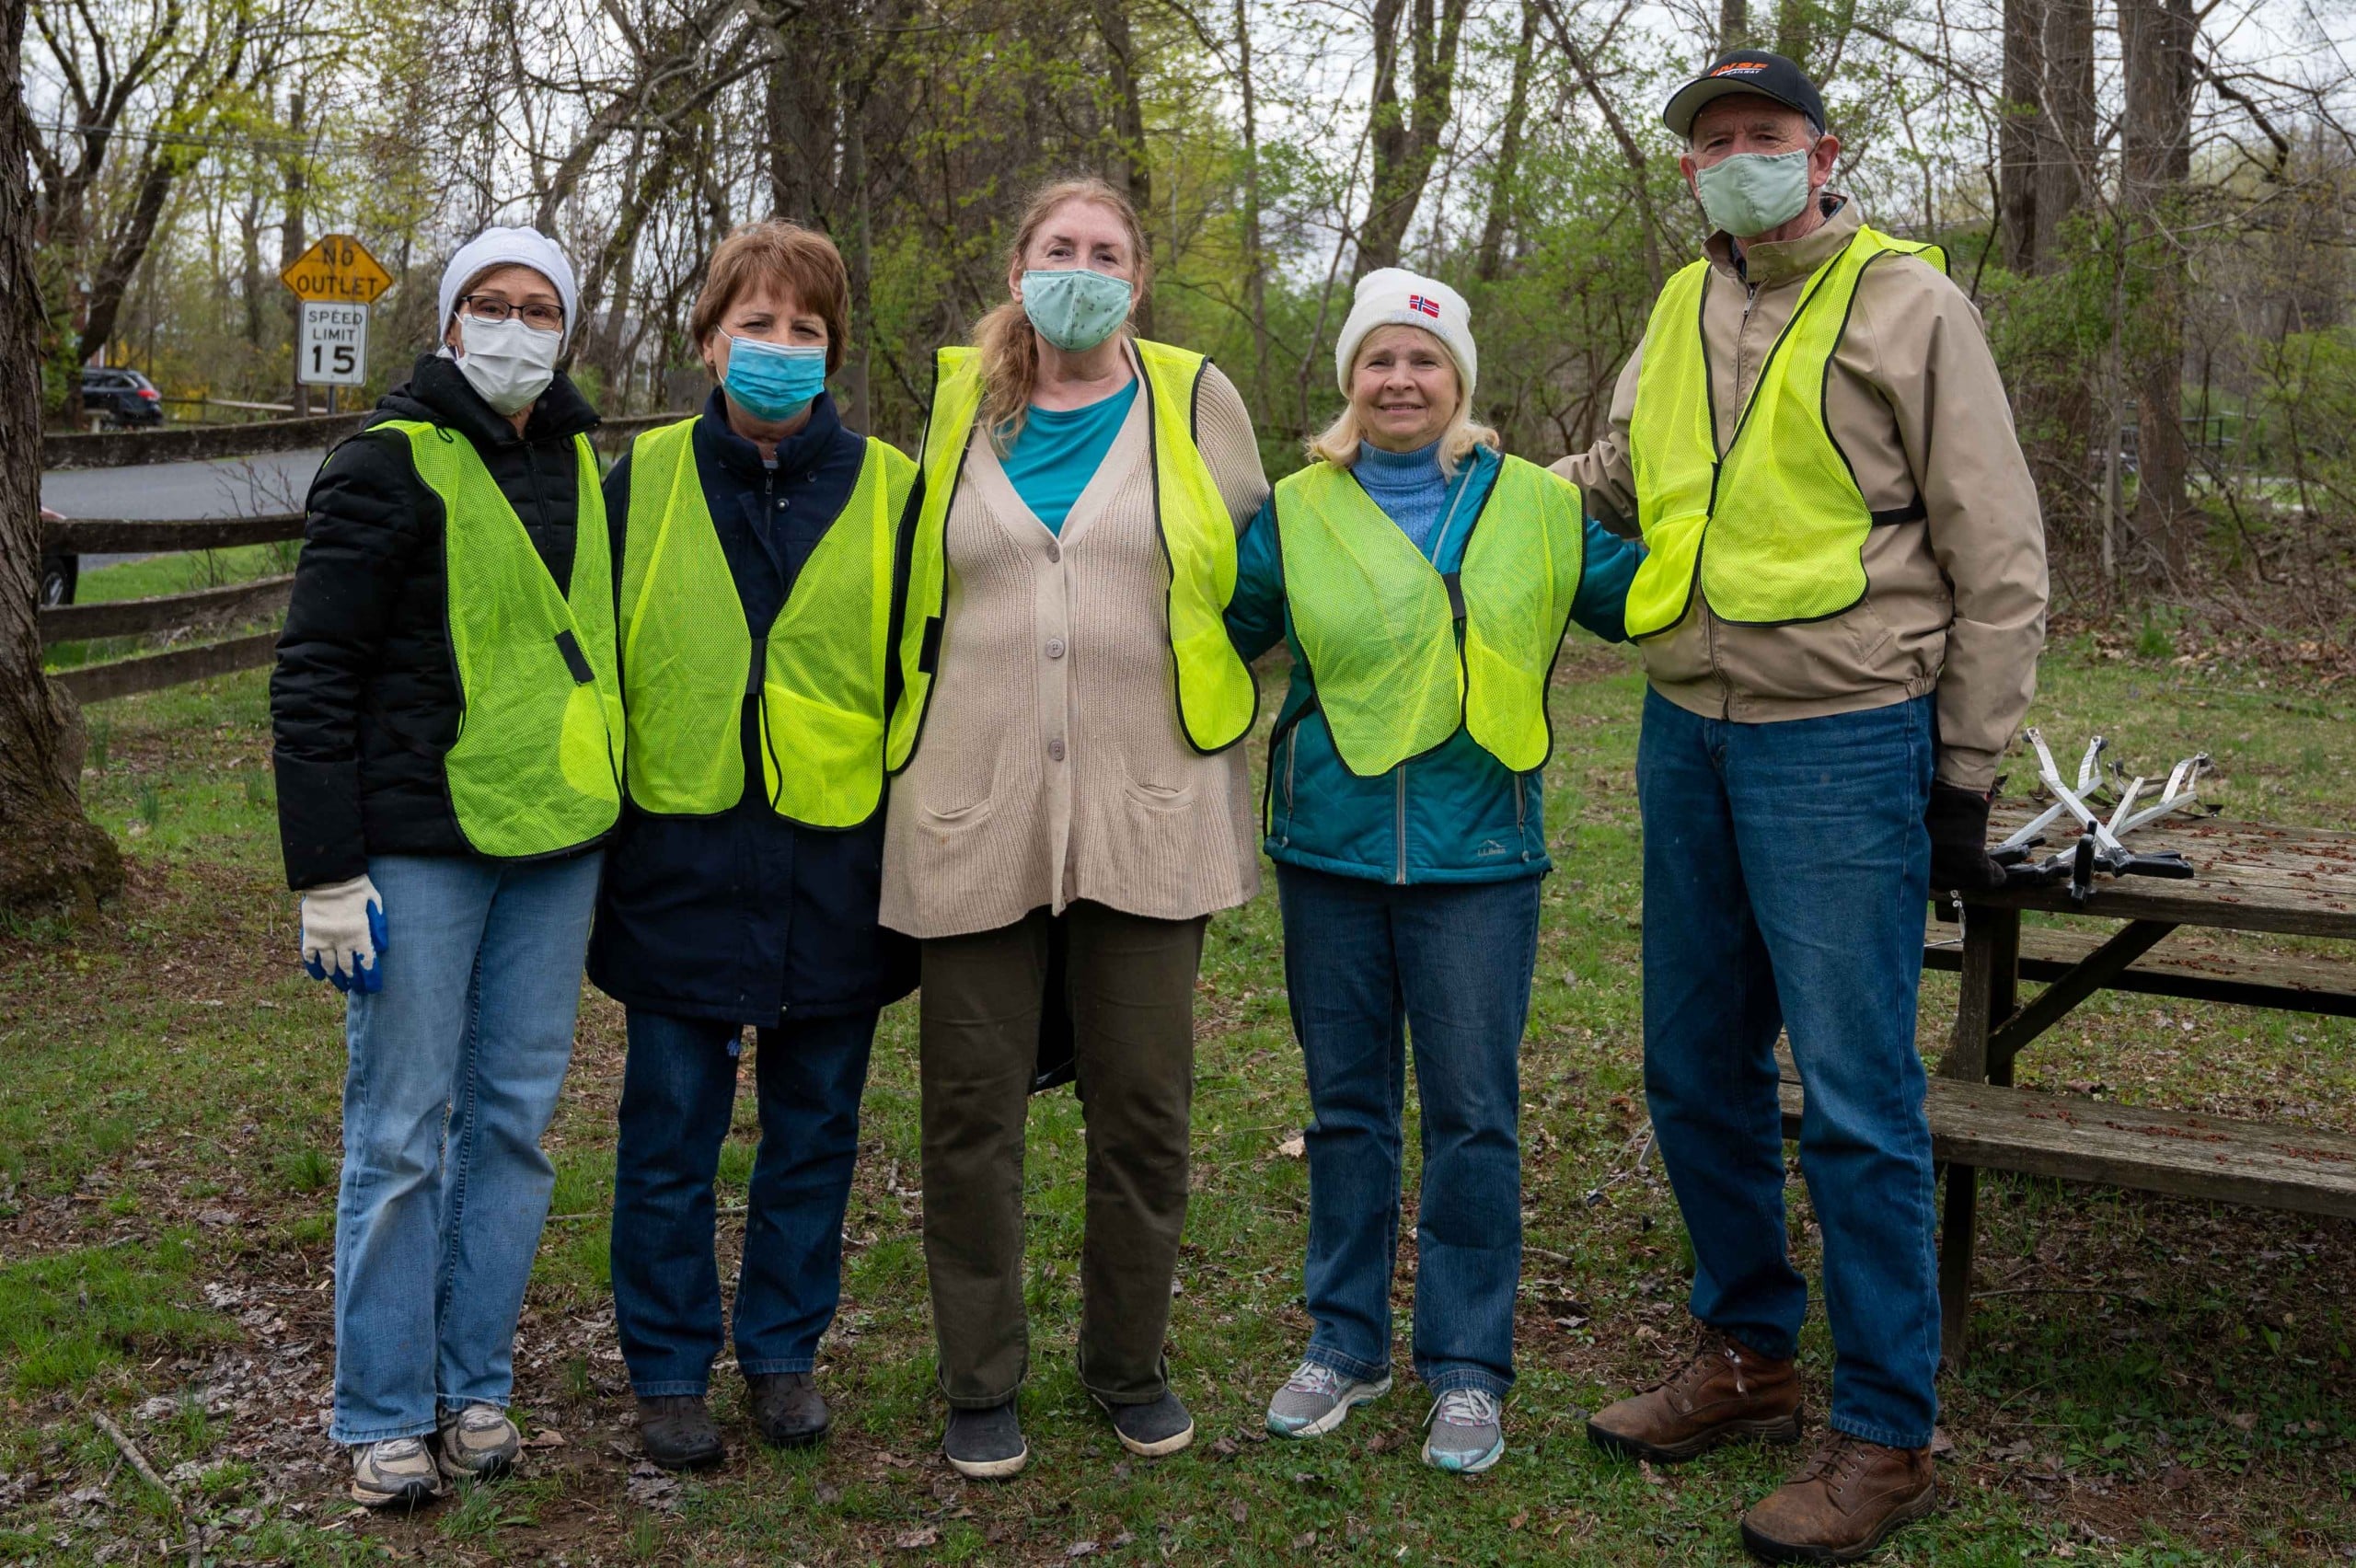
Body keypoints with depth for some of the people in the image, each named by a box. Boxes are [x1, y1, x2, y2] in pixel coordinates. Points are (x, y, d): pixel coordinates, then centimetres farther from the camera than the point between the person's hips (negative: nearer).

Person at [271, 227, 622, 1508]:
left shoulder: (578, 465, 12)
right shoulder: (391, 465, -6)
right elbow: (312, 680, -9)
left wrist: (610, 827, 18)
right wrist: (326, 872, -14)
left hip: (555, 842, 6)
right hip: (420, 848, -5)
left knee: (512, 1118, 11)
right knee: (400, 1134, 1)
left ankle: (476, 1386, 23)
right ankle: (385, 1416, 15)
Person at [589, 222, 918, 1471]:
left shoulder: (889, 490, 2)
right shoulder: (644, 478, 3)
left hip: (835, 870, 1)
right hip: (680, 864, 0)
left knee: (814, 1126, 12)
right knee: (672, 1131, 8)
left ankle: (784, 1348, 30)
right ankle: (669, 1368, 24)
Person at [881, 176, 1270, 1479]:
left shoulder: (1196, 401, 6)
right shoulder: (955, 407, 10)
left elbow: (1258, 578, 13)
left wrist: (1216, 741, 9)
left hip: (1146, 814, 0)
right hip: (974, 814, 1)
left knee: (1143, 1107, 7)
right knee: (971, 1111, 6)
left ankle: (1129, 1362, 27)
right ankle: (980, 1381, 23)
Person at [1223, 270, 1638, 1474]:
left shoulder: (1537, 506, 5)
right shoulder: (1296, 513, 6)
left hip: (1478, 855, -1)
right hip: (1331, 848, 1)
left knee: (1472, 1112, 3)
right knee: (1345, 1104, 12)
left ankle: (1468, 1365, 17)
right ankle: (1345, 1340, 27)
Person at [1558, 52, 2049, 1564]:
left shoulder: (1910, 306, -5)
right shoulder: (1683, 309, 12)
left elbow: (1999, 561, -5)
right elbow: (1609, 476, 26)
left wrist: (1965, 774, -6)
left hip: (1841, 748, -6)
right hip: (1687, 741, 7)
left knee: (1853, 1098, -3)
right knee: (1697, 1068, 14)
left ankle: (1885, 1436, 12)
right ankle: (1749, 1352, 32)